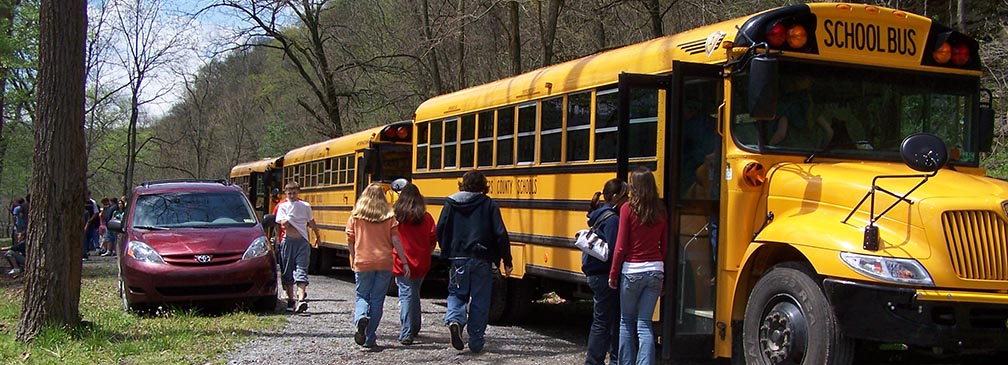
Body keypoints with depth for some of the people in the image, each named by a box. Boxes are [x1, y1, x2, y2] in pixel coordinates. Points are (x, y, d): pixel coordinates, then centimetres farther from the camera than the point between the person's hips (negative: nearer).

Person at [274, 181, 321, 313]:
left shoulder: (305, 206, 5)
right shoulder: (282, 206, 6)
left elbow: (312, 223, 12)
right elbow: (283, 224, -1)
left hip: (302, 241, -1)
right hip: (288, 241, 1)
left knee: (301, 270, -7)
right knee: (287, 272, 2)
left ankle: (301, 300, -11)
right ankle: (291, 300, 5)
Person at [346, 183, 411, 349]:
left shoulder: (355, 216, 2)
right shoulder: (389, 217, 1)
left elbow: (350, 241, 5)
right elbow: (396, 241, -4)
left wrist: (353, 260, 21)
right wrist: (404, 262, 0)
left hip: (362, 262, 0)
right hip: (384, 263, 0)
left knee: (362, 297, 14)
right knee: (377, 300, 7)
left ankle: (360, 318, -18)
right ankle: (369, 339, 7)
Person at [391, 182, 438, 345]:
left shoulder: (396, 216, -5)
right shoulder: (426, 217, 0)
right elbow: (433, 241, 0)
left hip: (402, 263, -3)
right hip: (421, 264, 3)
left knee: (406, 295, -2)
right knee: (415, 294, 21)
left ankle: (407, 334, -11)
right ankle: (415, 328, 32)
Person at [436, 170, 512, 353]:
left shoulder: (451, 203, 3)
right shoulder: (489, 204, -2)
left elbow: (441, 230, 0)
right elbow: (501, 234, -7)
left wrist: (447, 253, 15)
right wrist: (507, 261, 0)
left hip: (458, 258, 1)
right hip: (482, 260, -1)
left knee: (457, 293, 15)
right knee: (480, 301, 9)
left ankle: (454, 320, -14)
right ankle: (476, 341, 11)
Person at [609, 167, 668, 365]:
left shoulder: (628, 209, -8)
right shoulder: (661, 211, 5)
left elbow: (621, 246, -7)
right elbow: (664, 247, 9)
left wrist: (613, 274, 1)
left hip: (631, 270, -3)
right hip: (655, 270, 3)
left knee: (626, 321, 12)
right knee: (644, 323, 5)